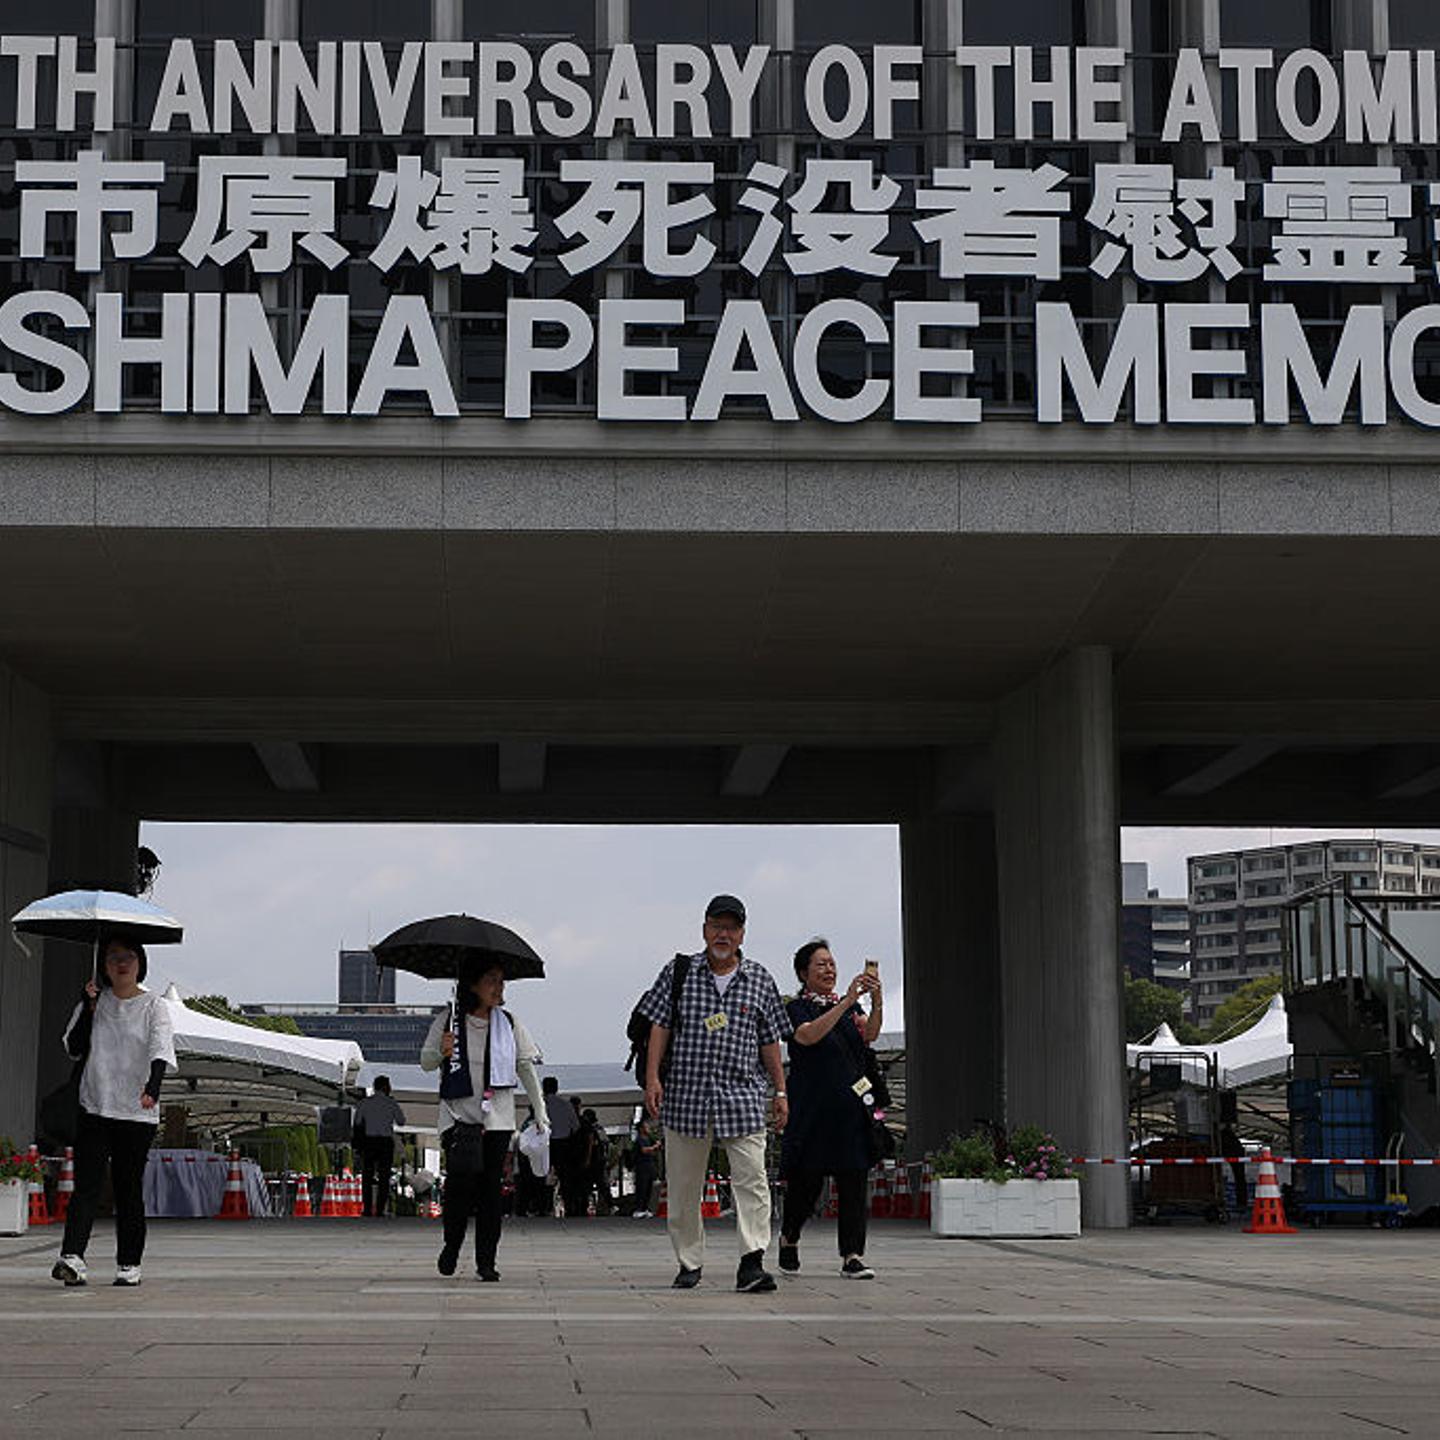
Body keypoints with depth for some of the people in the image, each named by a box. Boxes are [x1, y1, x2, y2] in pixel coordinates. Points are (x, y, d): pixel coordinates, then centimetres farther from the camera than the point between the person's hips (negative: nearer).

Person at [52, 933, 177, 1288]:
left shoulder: (154, 1006, 1)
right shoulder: (95, 1001, 10)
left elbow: (160, 1050, -13)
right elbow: (73, 1047, 2)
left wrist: (153, 1086, -31)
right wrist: (89, 1006, -9)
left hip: (137, 1113, -1)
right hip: (94, 1108, 1)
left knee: (129, 1188, 3)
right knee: (86, 1185, -10)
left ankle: (129, 1264, 11)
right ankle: (71, 1257, -19)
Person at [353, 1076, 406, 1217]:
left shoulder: (364, 1102, 2)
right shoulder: (391, 1103, -2)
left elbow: (357, 1123, 1)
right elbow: (401, 1121, 6)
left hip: (368, 1141, 1)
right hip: (386, 1141, -1)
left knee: (367, 1176, 7)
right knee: (384, 1177, 3)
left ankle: (367, 1209, 2)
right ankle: (380, 1209, -2)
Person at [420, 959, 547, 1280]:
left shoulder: (508, 1024, 6)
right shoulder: (448, 1020, 0)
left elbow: (526, 1067, 10)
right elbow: (426, 1062, 4)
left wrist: (540, 1113, 8)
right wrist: (441, 1052, -19)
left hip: (497, 1118, 2)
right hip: (459, 1112, -2)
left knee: (491, 1187, 0)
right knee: (461, 1178, -15)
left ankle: (486, 1261, 6)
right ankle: (451, 1246, 8)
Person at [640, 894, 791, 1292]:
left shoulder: (760, 980, 10)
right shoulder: (678, 973, 7)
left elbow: (770, 1042, 13)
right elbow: (659, 1026, 4)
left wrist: (781, 1092, 11)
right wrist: (652, 1078, -6)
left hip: (743, 1096, 0)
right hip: (686, 1094, 0)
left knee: (752, 1180, -12)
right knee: (684, 1185, 6)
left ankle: (752, 1262, -16)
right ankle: (689, 1263, 17)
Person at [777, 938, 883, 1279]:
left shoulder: (848, 1007, 15)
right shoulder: (796, 1008, 0)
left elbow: (869, 1034, -3)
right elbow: (810, 1035, -21)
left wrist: (876, 1000, -22)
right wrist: (847, 1002, -27)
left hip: (851, 1108, 4)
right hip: (813, 1108, -4)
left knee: (853, 1180, -3)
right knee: (806, 1181, 0)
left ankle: (852, 1256, -3)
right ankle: (789, 1236, 27)